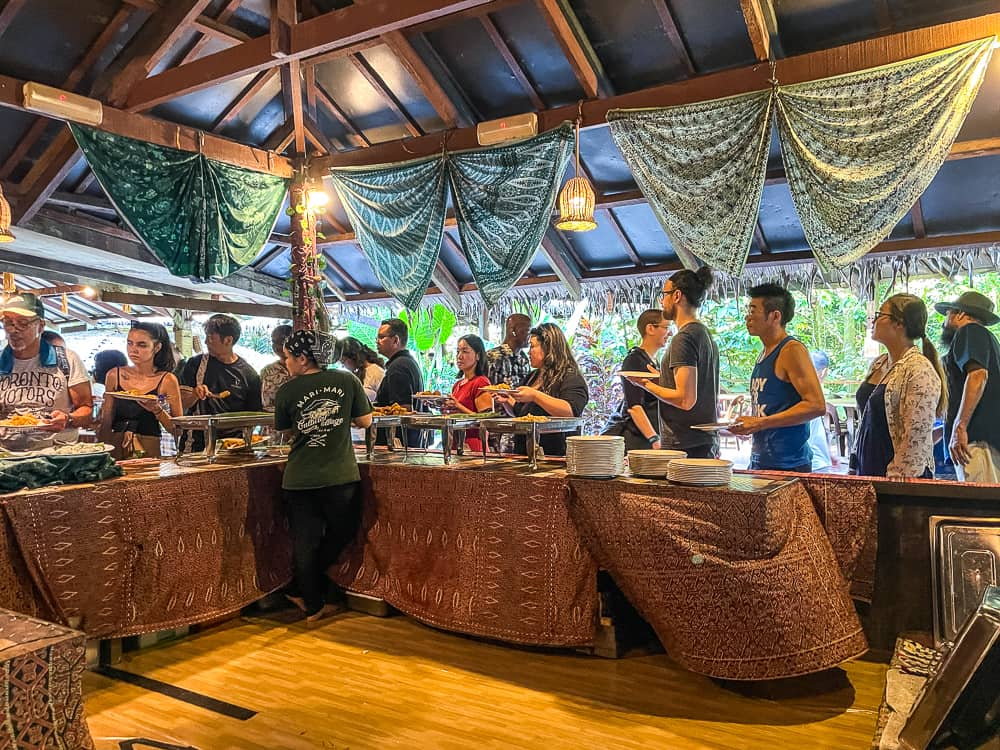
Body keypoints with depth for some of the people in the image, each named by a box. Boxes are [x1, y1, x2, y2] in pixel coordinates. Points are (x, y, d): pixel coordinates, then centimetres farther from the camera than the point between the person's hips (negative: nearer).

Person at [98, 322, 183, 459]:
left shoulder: (167, 380, -2)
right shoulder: (114, 375, 7)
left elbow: (178, 430, -2)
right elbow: (106, 424, 14)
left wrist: (158, 410, -15)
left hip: (149, 452, -3)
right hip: (115, 450, 3)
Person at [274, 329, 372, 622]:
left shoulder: (286, 391, -5)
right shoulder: (347, 381, -6)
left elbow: (284, 430, 9)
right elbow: (365, 421, 3)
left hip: (299, 480, 1)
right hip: (341, 477, 0)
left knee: (304, 543, 13)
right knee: (340, 535, 20)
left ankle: (313, 606, 23)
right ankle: (302, 591, 25)